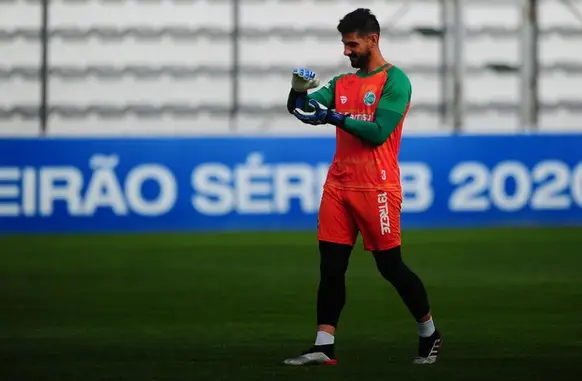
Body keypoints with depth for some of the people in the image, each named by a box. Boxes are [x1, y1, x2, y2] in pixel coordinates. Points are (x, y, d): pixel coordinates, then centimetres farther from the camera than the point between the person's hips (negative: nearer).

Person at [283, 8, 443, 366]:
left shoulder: (395, 81, -5)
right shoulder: (341, 83, 15)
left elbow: (378, 132, -15)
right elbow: (305, 110, 6)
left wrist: (335, 117, -21)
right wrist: (299, 91, -15)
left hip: (376, 188, -6)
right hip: (338, 186, 6)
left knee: (391, 266, 0)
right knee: (331, 267, 1)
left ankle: (429, 334, 18)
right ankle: (324, 347, 2)